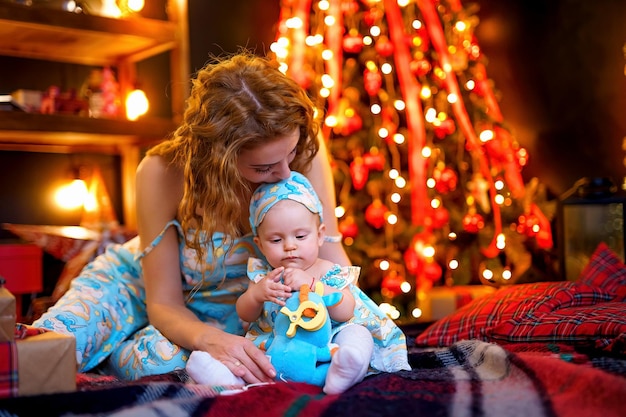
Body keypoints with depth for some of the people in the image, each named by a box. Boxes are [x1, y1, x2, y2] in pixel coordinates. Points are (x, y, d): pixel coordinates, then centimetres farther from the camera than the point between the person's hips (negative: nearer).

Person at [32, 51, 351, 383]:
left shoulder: (303, 146, -28)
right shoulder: (161, 172, -31)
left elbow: (330, 256, -19)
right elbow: (163, 302, -24)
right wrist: (208, 339, -45)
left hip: (226, 307, 1)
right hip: (144, 284, -1)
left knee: (165, 359, -32)